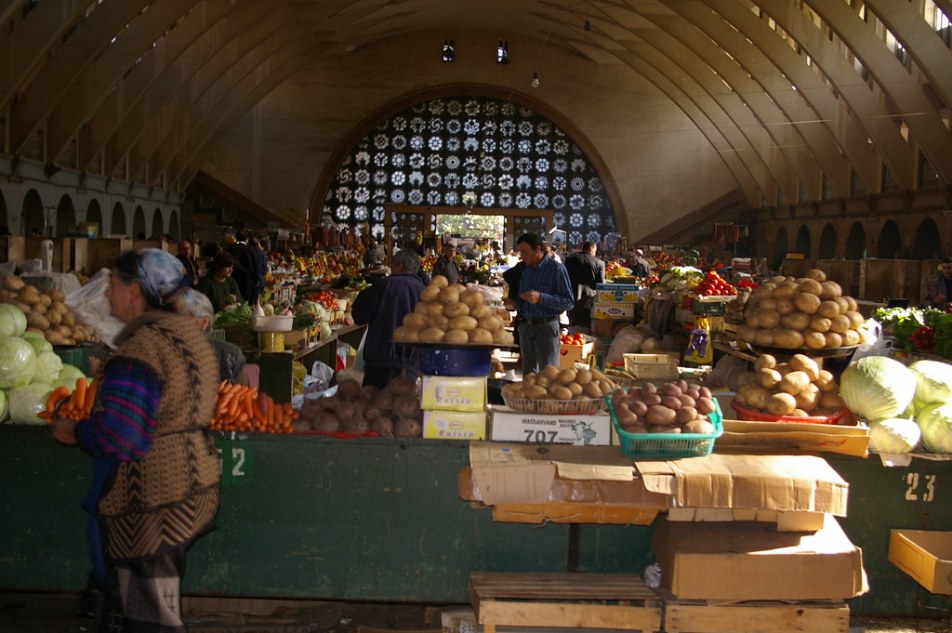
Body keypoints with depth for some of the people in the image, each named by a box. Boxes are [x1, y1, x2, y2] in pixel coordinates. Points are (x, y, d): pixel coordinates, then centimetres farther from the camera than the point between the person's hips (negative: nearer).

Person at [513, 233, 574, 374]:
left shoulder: (556, 269, -9)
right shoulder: (525, 270, 13)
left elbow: (569, 301, -15)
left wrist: (541, 298, -23)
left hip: (546, 326, -7)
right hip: (525, 326, 7)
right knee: (528, 374, 13)